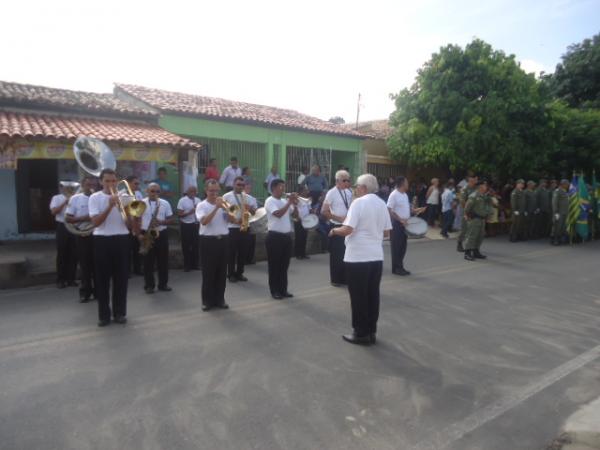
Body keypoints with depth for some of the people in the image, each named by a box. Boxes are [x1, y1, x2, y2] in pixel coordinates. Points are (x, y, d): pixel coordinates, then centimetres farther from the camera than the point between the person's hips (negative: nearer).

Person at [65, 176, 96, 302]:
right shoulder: (75, 198, 0)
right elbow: (68, 218, -2)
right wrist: (83, 218, -16)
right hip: (82, 236, -1)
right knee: (85, 265, 6)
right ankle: (85, 292, 16)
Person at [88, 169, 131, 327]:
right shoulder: (95, 197, 1)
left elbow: (129, 224, 3)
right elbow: (96, 222, -11)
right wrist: (110, 206, -19)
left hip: (121, 239, 2)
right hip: (102, 240, -1)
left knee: (121, 278, 5)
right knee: (102, 279, 3)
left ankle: (120, 312, 17)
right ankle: (104, 314, 14)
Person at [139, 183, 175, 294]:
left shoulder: (165, 203, 4)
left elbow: (171, 218, 5)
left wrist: (161, 222, -14)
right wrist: (139, 234, -9)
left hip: (161, 234, 2)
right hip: (146, 235, -2)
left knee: (163, 260, 6)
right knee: (148, 261, 4)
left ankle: (163, 284, 17)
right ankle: (149, 285, 13)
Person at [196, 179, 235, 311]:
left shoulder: (222, 204, 10)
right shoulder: (202, 205, -2)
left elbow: (232, 220, 3)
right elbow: (204, 221, -19)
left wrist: (225, 209, -13)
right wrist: (216, 208, -21)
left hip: (223, 240, 4)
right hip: (208, 241, -4)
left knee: (222, 272, 8)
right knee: (208, 272, 1)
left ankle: (220, 299, 19)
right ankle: (207, 301, 12)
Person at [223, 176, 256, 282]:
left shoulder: (246, 197, 11)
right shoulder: (227, 196, -2)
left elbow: (253, 212, 11)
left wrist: (250, 208, -11)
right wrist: (233, 220, -16)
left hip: (244, 228, 4)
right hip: (232, 228, -4)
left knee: (243, 252, 8)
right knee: (232, 252, 1)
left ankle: (239, 273, 19)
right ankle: (231, 274, 11)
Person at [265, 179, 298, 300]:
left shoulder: (285, 201, 12)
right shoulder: (270, 201, -8)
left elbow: (295, 215, 12)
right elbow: (278, 214, -24)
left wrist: (294, 203, -2)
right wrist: (289, 202, -19)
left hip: (286, 236, 7)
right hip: (274, 236, -7)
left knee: (284, 264, 12)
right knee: (274, 265, 2)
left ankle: (283, 289, 22)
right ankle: (275, 291, 10)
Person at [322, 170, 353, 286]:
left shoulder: (349, 192, 8)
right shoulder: (332, 193, -12)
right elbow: (324, 211, -16)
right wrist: (339, 218, -18)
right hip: (336, 227, -6)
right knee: (336, 254, 3)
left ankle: (345, 278, 23)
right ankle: (335, 279, 16)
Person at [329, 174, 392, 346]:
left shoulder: (358, 202, -12)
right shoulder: (382, 204, 10)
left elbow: (347, 230, -19)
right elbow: (386, 232, 14)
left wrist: (334, 231, -1)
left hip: (358, 257, -7)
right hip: (376, 256, 7)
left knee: (358, 296, 4)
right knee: (372, 295, 13)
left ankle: (361, 333, 13)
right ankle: (371, 332, 22)